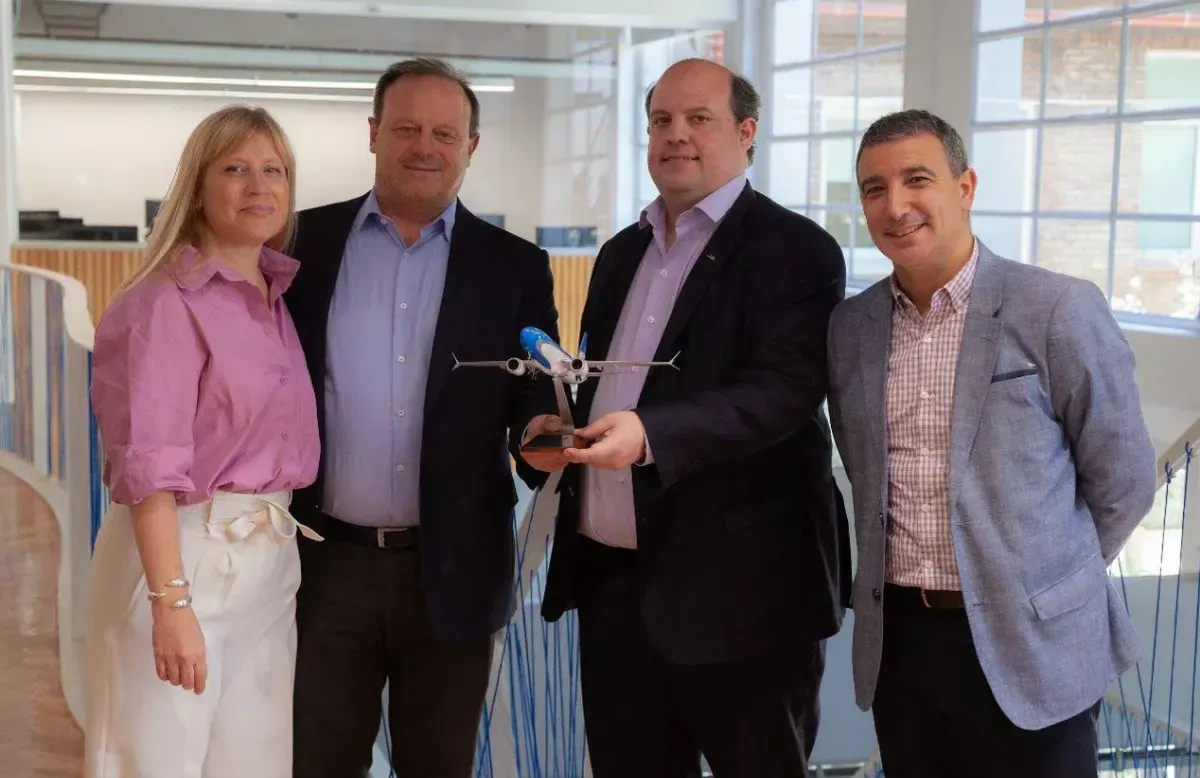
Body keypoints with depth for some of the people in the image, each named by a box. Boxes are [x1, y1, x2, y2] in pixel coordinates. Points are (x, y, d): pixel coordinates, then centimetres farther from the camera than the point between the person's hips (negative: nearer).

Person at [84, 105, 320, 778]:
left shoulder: (281, 297, 10)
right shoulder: (167, 301, -12)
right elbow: (150, 468, -18)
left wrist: (283, 543, 7)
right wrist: (172, 603, -24)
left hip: (273, 560, 7)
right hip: (183, 555, -7)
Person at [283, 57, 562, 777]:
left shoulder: (515, 267, 2)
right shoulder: (305, 243, 3)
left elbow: (537, 401, 1)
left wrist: (544, 434, -22)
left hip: (451, 571, 0)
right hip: (324, 563, 0)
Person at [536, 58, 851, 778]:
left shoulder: (796, 251, -7)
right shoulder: (623, 252, 16)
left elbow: (787, 390, -20)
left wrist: (651, 435, -32)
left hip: (738, 584, -7)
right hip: (611, 575, 7)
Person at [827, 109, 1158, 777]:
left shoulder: (1060, 310, -10)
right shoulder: (850, 326, 5)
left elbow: (1122, 479, -3)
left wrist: (1044, 581, 6)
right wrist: (906, 577, 11)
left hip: (1029, 647, -4)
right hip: (896, 640, 4)